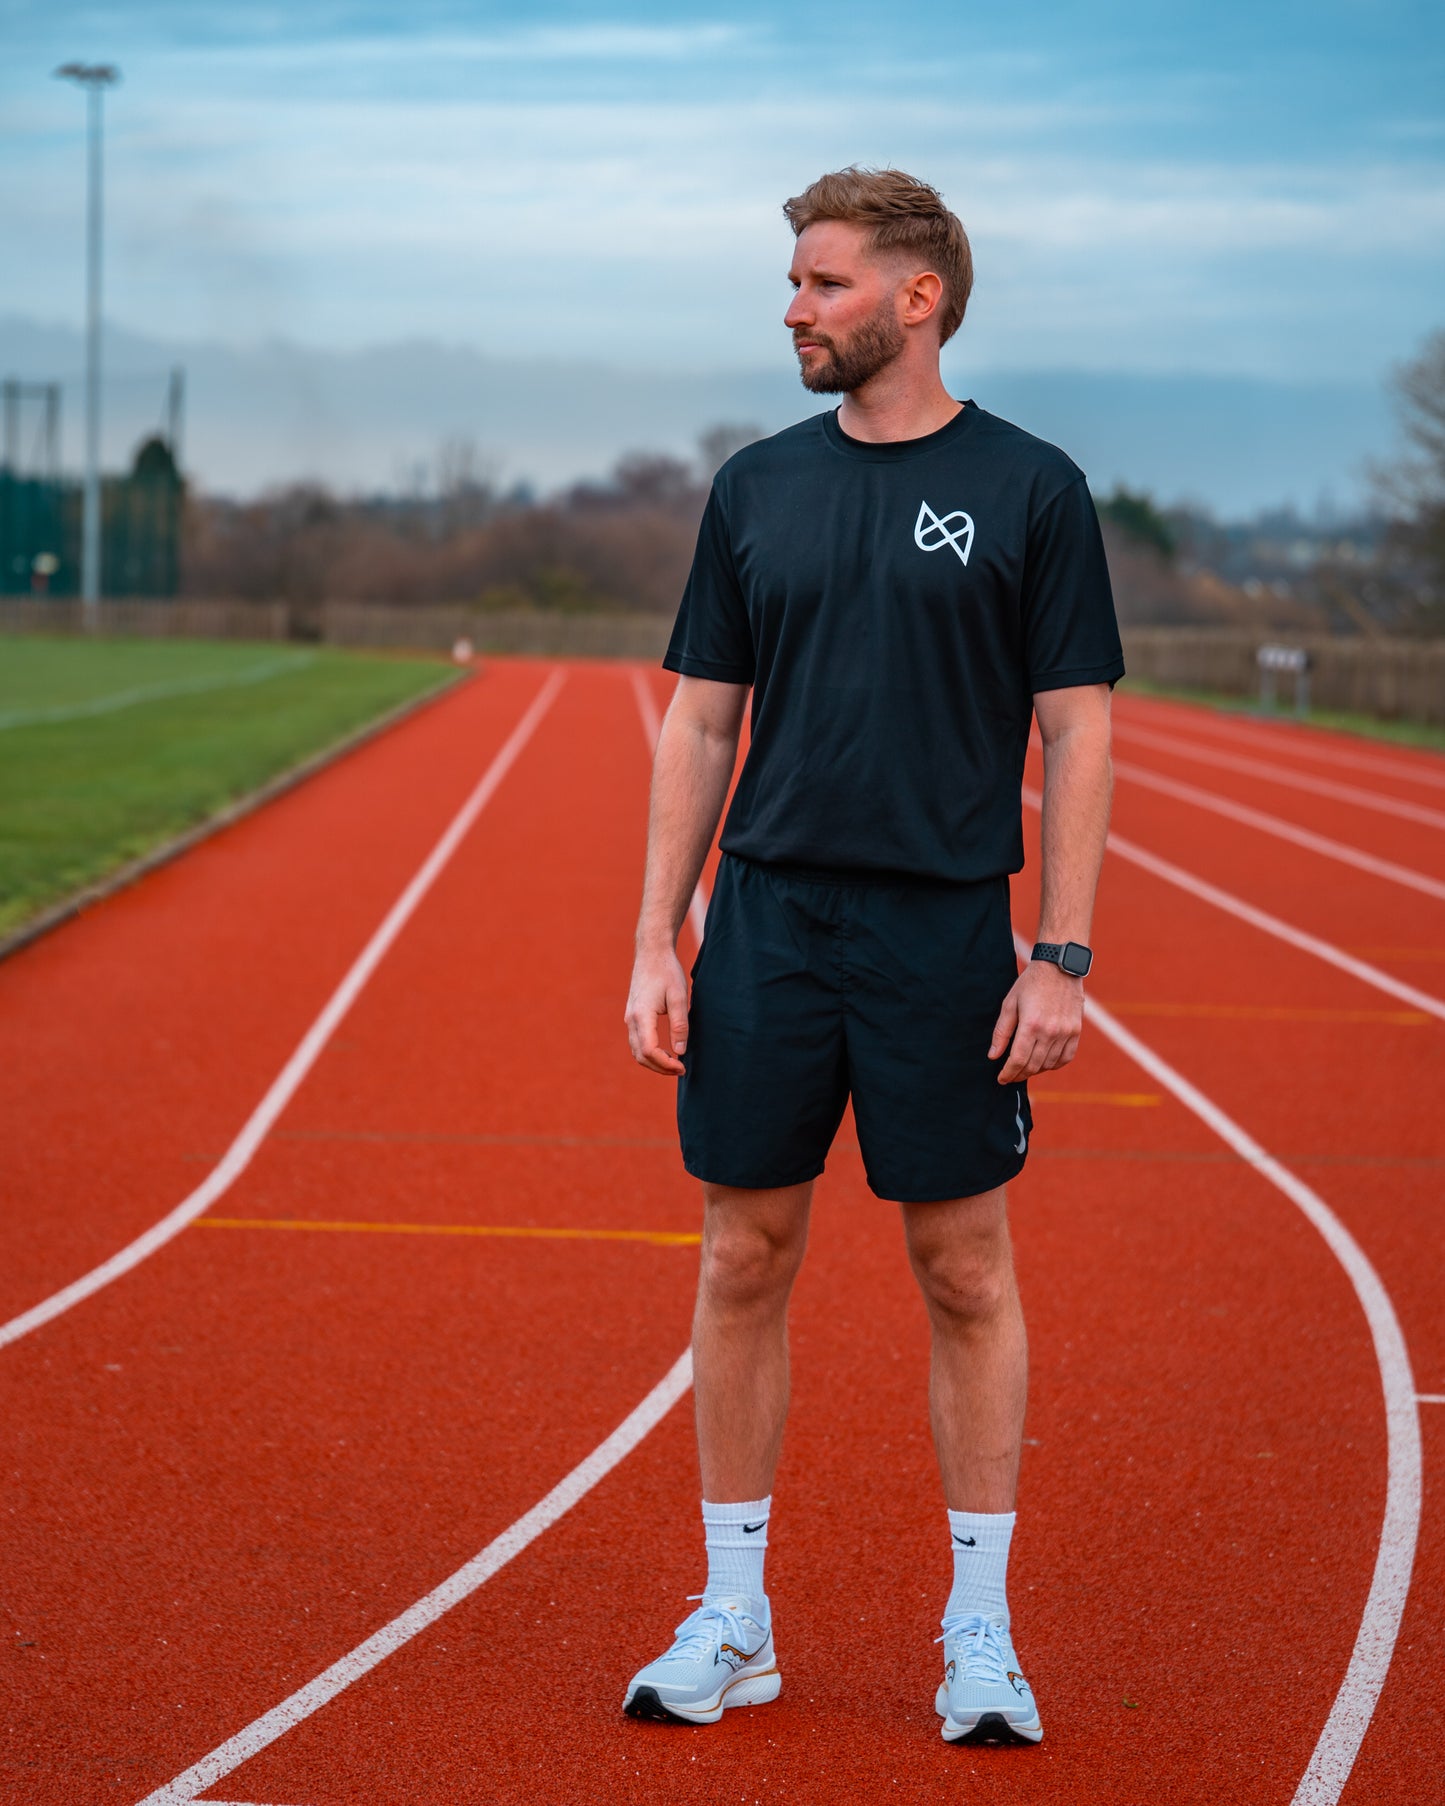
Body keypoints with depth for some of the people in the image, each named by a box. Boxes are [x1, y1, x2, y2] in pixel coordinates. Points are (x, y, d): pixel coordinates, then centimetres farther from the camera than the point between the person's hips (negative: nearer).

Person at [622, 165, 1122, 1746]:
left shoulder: (1029, 490, -2)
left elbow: (1076, 731, -3)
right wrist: (655, 945, 2)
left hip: (947, 937, -3)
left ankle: (981, 1631, 14)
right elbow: (700, 724, 9)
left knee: (965, 1273, 3)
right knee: (744, 1261, 6)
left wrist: (1062, 958, -10)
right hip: (765, 922, 3)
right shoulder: (757, 487, 8)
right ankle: (732, 1618, 17)